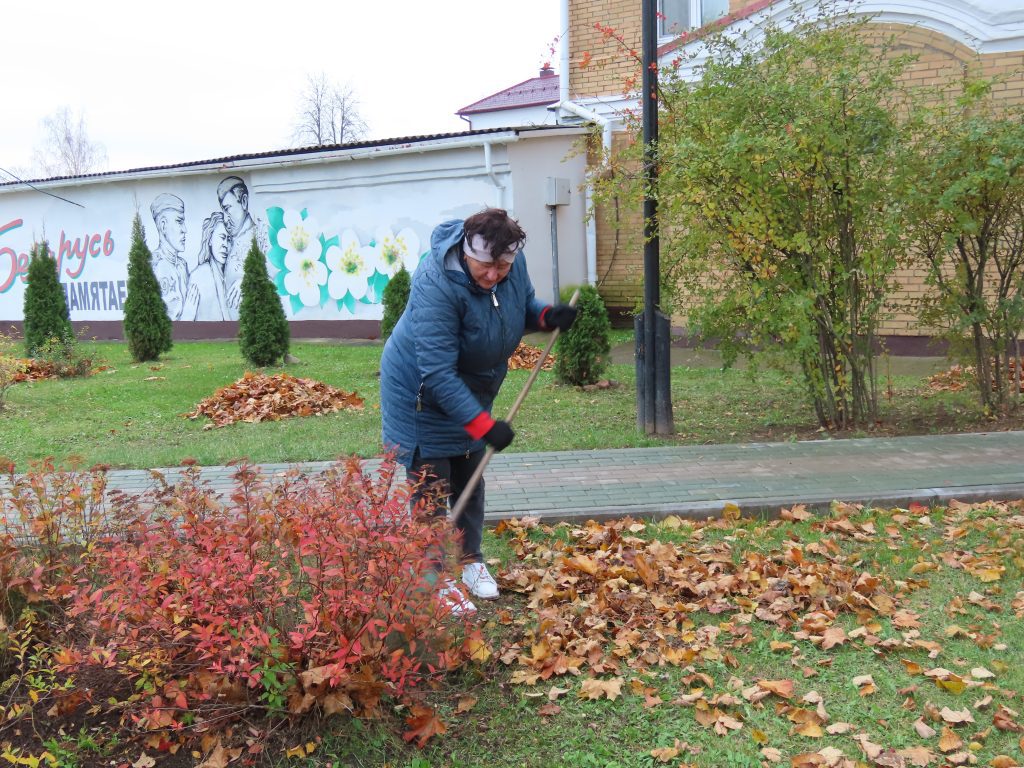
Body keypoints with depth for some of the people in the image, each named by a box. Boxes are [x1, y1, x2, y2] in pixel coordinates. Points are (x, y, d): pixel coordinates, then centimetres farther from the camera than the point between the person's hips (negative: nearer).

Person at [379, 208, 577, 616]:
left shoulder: (513, 264, -15)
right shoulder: (436, 285, -36)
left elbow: (523, 306, 7)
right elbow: (438, 373, -36)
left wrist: (547, 316, -17)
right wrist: (484, 424, -37)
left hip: (471, 388, 7)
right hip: (422, 395, -7)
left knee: (470, 478, 17)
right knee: (432, 486, -1)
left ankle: (469, 559, 35)